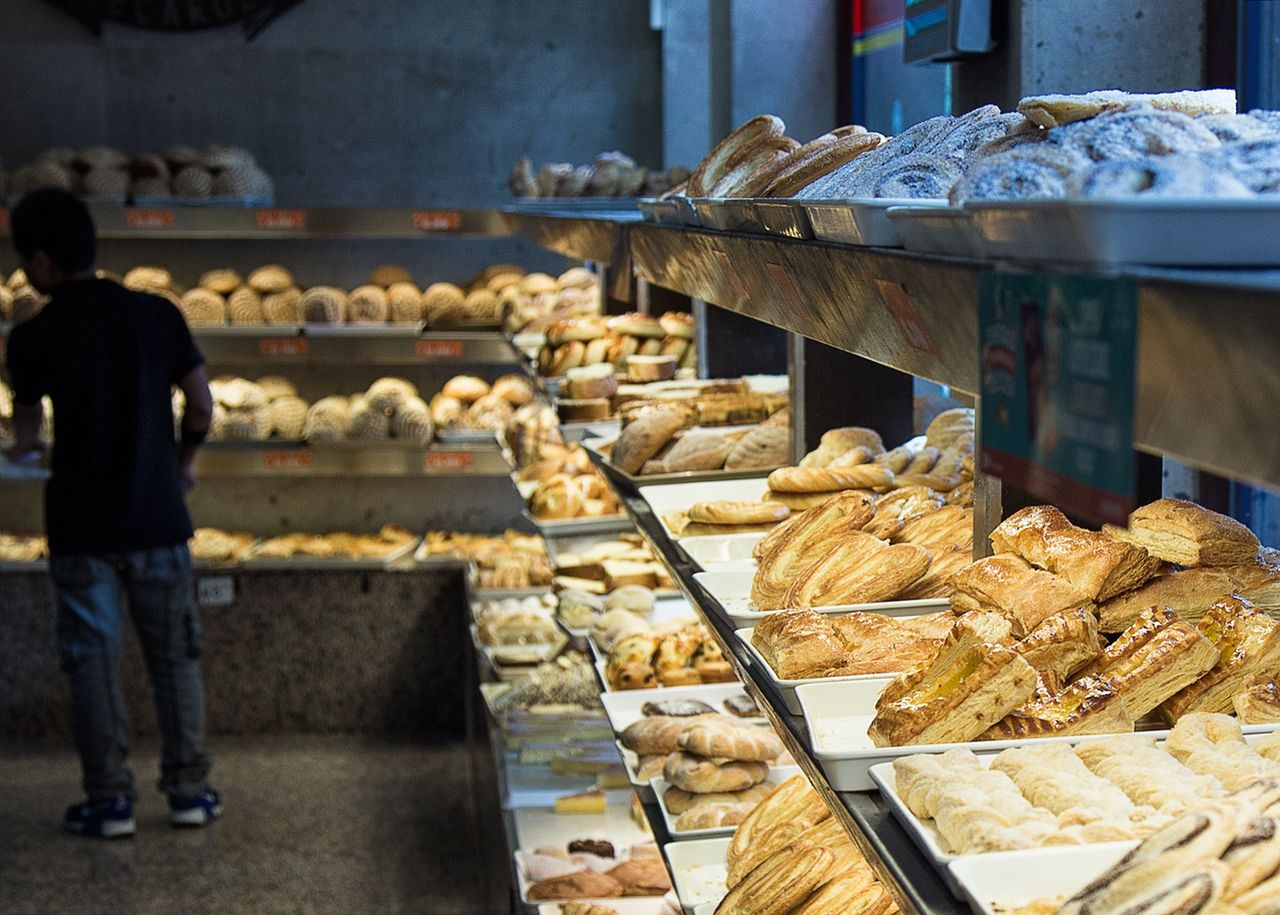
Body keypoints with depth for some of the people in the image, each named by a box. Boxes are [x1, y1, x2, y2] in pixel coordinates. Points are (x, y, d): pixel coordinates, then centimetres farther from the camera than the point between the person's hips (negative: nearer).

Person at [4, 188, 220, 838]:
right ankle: (189, 789, 15)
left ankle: (109, 800, 8)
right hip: (157, 517, 2)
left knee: (92, 661, 6)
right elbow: (202, 404, 2)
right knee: (174, 654, 11)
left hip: (80, 525, -2)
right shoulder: (157, 315, -3)